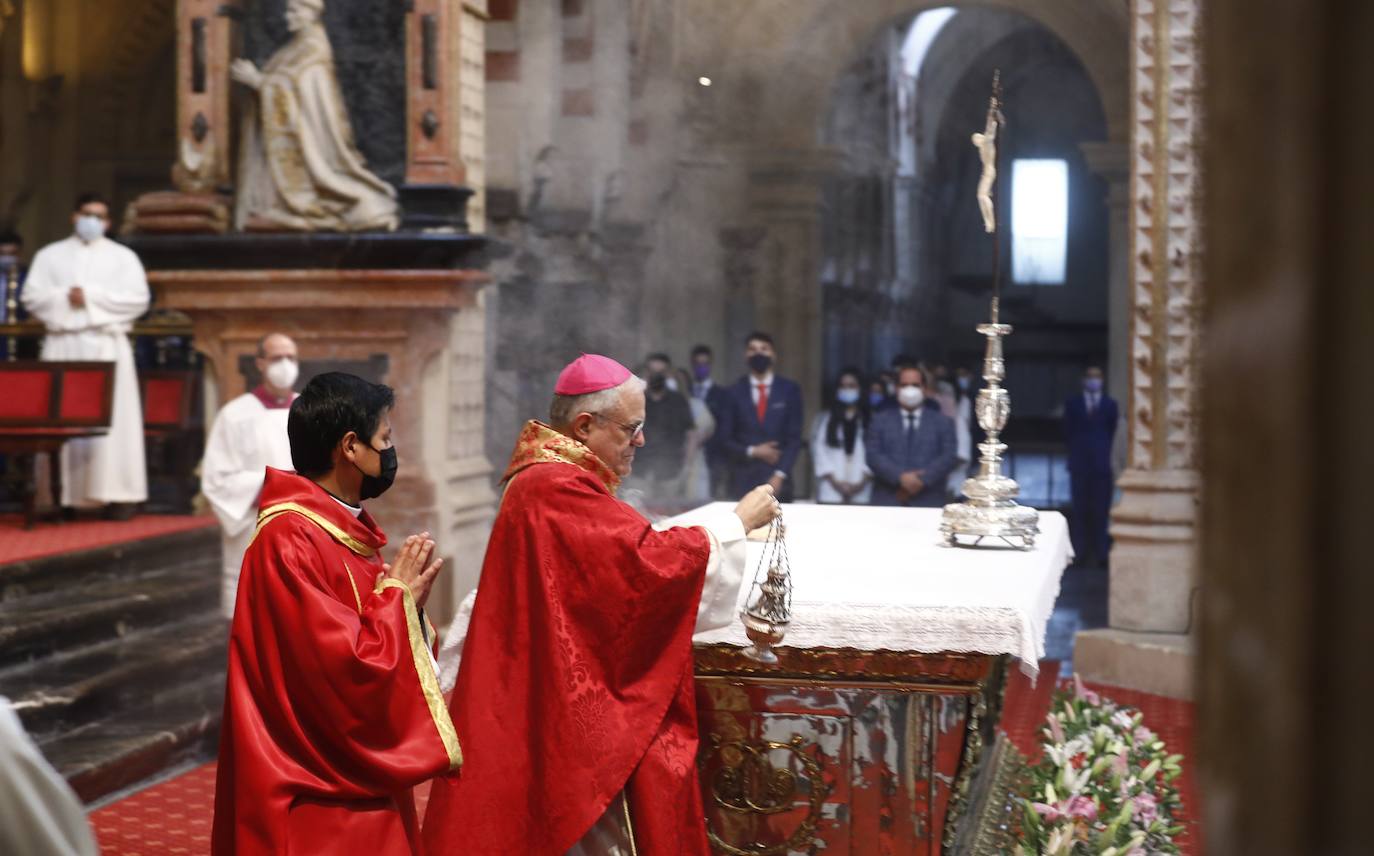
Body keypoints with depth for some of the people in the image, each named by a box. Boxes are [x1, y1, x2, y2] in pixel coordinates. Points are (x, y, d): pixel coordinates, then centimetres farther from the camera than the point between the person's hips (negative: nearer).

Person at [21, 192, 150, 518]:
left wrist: (91, 297, -8)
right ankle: (63, 495, -4)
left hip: (107, 346, -1)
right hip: (62, 346, 1)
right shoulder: (50, 255, 15)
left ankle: (117, 494, -10)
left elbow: (138, 299, -2)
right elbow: (32, 296, 5)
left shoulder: (123, 256, 11)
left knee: (112, 418, -9)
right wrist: (64, 299, -11)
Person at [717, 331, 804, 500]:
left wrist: (779, 475, -8)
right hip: (744, 480, 0)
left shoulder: (789, 390, 5)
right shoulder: (734, 393, 5)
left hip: (778, 480, 0)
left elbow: (794, 437, 1)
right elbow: (726, 439, 6)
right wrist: (752, 452, -10)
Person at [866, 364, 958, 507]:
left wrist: (922, 480, -12)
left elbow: (947, 457, 3)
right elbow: (873, 455, 3)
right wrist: (900, 477, -13)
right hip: (888, 501, 0)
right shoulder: (880, 421, 16)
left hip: (928, 502, 0)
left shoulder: (942, 422, 15)